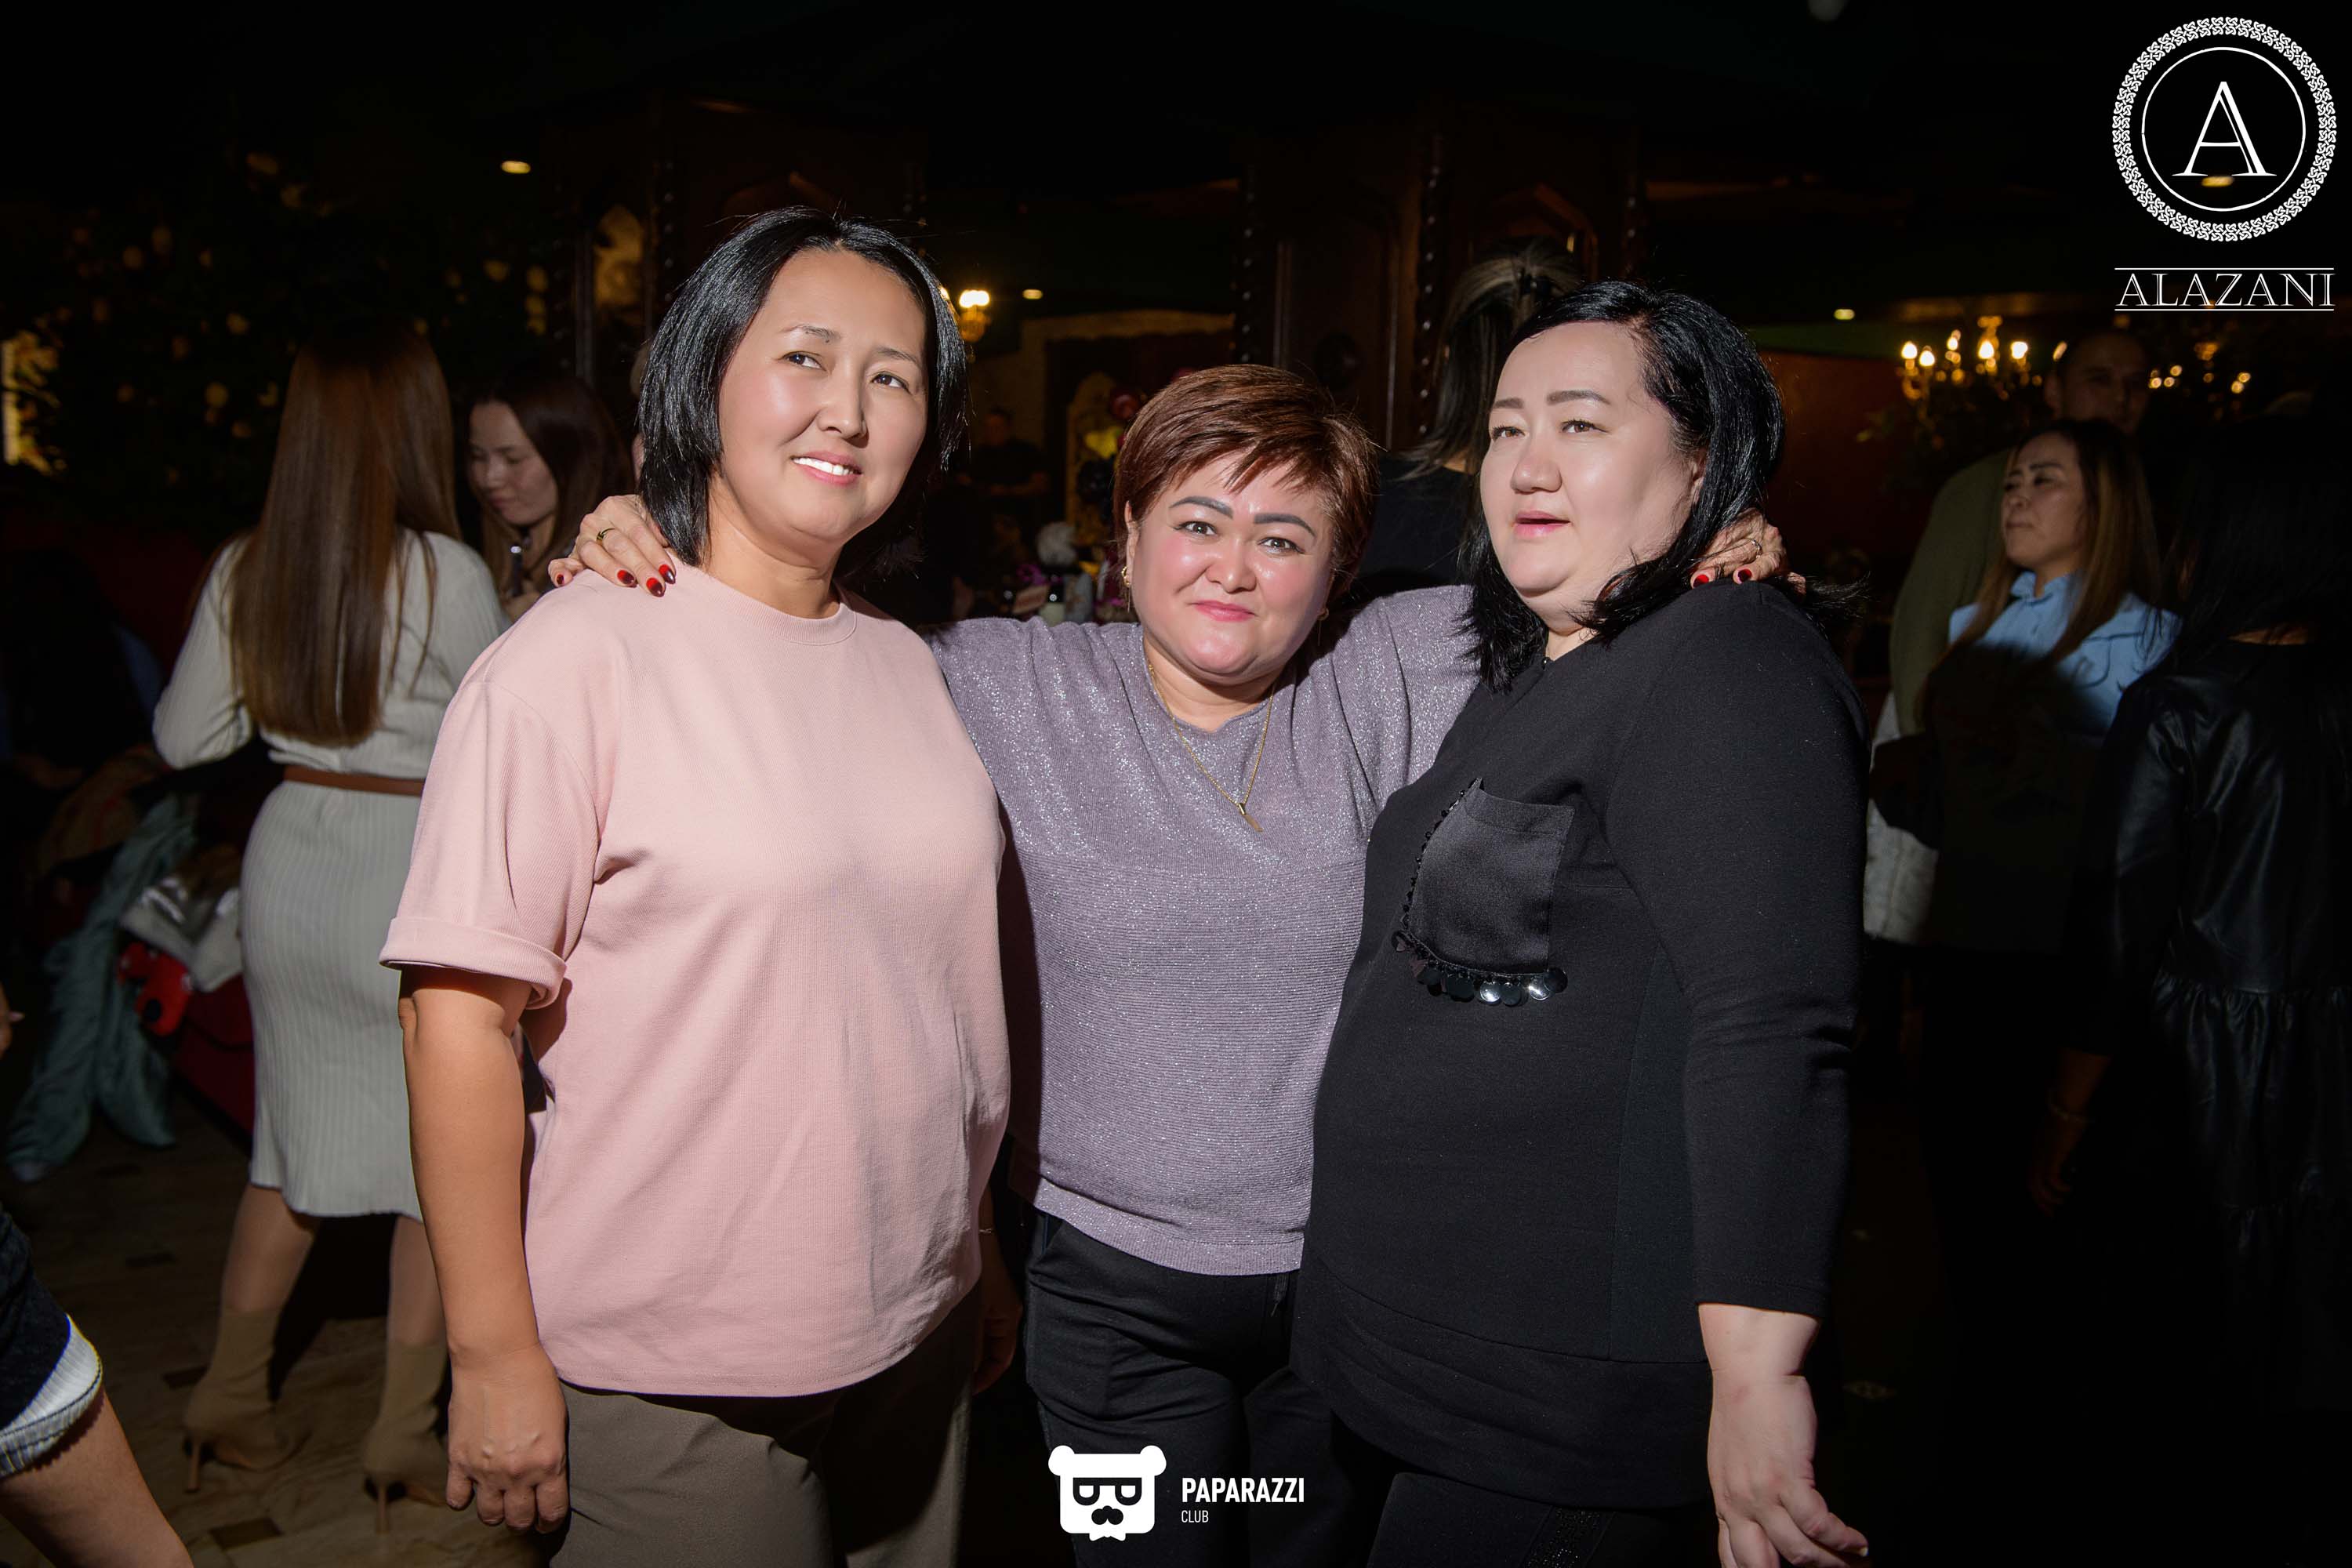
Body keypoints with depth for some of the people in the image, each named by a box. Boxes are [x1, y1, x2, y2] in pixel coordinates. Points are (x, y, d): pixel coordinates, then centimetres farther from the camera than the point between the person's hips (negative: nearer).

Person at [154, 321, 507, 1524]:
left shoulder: (244, 571, -1)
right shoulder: (443, 573, -17)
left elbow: (182, 737, 8)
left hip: (289, 862, 6)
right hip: (414, 880, -5)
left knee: (292, 1141, 21)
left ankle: (231, 1404, 31)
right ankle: (403, 1437, 19)